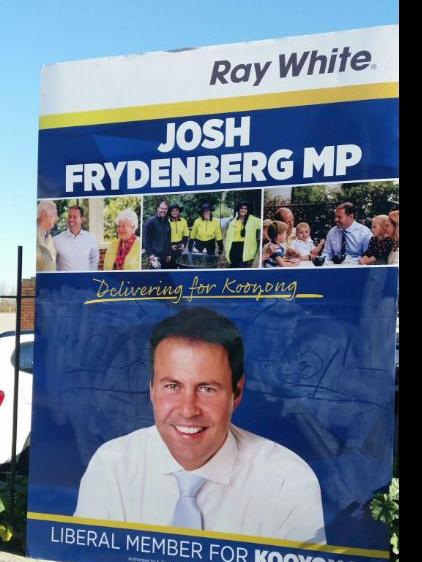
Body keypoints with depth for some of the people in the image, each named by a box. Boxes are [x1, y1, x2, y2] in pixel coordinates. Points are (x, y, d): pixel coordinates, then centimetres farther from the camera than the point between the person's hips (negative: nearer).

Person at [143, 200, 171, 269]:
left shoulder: (167, 223, 15)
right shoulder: (151, 222, -5)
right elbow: (146, 240, -9)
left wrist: (169, 254, 16)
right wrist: (150, 254, -15)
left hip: (165, 257, 7)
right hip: (155, 256, -7)